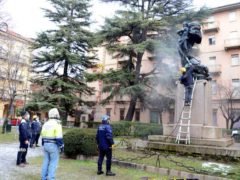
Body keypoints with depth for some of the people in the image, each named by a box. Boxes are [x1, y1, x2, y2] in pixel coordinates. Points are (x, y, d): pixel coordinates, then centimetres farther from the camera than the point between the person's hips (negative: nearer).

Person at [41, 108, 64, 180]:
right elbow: (59, 137, -18)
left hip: (46, 144, 7)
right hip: (53, 145, -7)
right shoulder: (57, 124, -14)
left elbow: (43, 136, 15)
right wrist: (62, 146, -11)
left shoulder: (45, 124, 10)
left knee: (46, 161, 14)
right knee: (53, 162, 0)